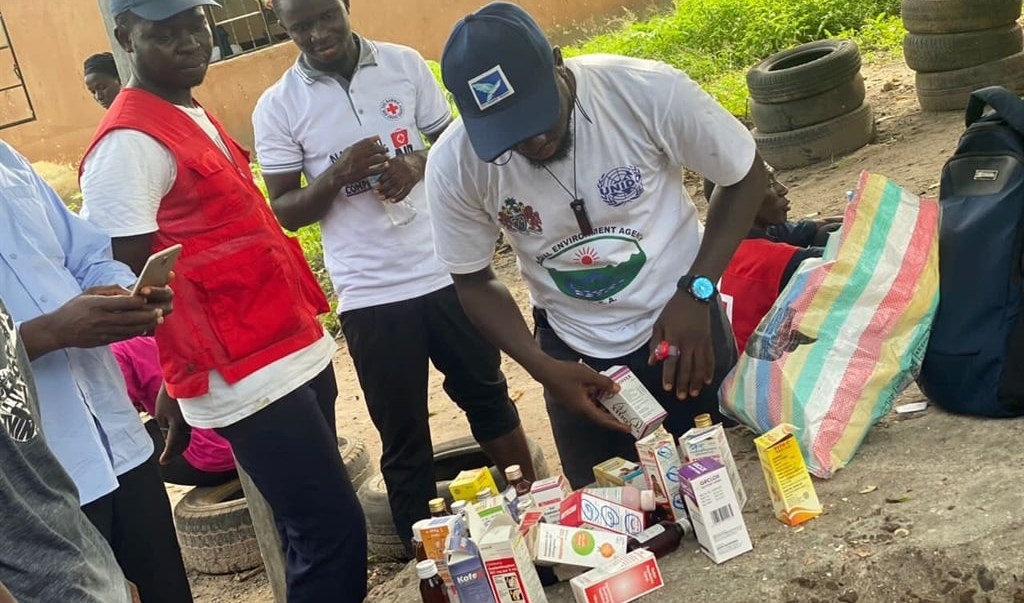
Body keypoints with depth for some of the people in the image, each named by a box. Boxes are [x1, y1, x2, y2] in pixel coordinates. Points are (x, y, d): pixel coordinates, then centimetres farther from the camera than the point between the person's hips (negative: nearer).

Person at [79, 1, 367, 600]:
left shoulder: (196, 116, 14)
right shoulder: (130, 142, -16)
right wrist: (181, 386, -15)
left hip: (297, 353, 9)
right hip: (246, 381, -9)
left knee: (314, 530, 18)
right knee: (333, 531, -4)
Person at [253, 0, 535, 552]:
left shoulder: (404, 64, 0)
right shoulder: (277, 107, -4)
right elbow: (283, 213, -2)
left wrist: (419, 161, -13)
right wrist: (337, 175, -20)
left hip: (447, 269, 2)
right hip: (369, 293, -2)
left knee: (488, 396, 17)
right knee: (403, 437, 8)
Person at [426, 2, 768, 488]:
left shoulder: (648, 91, -24)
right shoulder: (453, 165, -18)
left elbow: (745, 176, -8)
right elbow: (474, 283, -2)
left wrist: (696, 292, -19)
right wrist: (544, 369, -17)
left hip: (681, 327, -1)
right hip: (576, 360, 2)